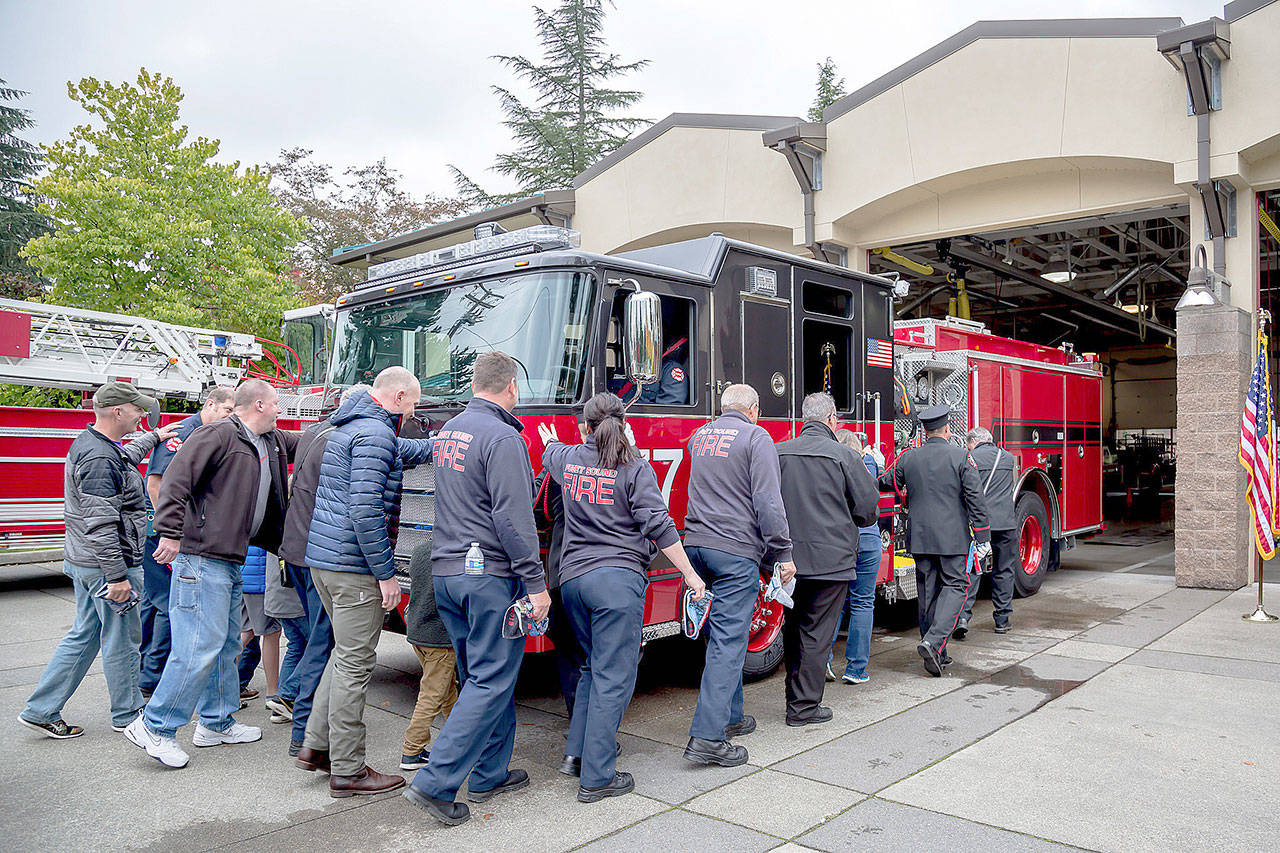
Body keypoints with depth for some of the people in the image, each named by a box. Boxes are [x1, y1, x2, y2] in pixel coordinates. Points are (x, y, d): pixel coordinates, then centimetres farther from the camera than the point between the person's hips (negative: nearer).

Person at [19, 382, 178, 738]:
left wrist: (153, 437, 34)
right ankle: (127, 716, 18)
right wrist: (117, 576, -24)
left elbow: (125, 458, 35)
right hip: (106, 565, -10)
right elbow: (101, 526, -26)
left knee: (84, 635, 17)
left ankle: (40, 710, 22)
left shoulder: (88, 442, 9)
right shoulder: (99, 460, -24)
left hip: (84, 562, 10)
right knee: (121, 639, 4)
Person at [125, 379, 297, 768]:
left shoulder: (273, 443, 17)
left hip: (230, 562, 10)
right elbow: (177, 477, -17)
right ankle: (154, 727, 1)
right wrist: (170, 533, -22)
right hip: (202, 559, -10)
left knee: (225, 645, 15)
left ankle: (216, 723, 26)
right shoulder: (219, 434, -10)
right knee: (200, 646, -10)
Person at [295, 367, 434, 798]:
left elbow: (402, 451, 35)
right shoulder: (374, 434, -16)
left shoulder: (349, 427, 16)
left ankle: (315, 745, 27)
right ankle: (347, 770, 7)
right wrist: (386, 573, -18)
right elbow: (365, 510, -24)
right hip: (353, 567, -10)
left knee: (347, 653, 21)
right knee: (355, 664, -2)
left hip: (322, 558, 10)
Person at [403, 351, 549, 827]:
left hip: (445, 571, 9)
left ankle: (489, 775, 24)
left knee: (482, 676, 17)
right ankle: (435, 783, -2)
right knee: (491, 682, -1)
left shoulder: (448, 431, 13)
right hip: (490, 575, -9)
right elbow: (513, 518, -19)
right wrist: (535, 582, -16)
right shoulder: (502, 438, -14)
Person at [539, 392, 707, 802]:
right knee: (613, 676, -2)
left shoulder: (568, 458, 9)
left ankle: (578, 749, 25)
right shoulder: (634, 469, -6)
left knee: (596, 665, 23)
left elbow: (550, 454, 35)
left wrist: (549, 439, 59)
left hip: (572, 577, 6)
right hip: (619, 578, -6)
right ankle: (596, 778, 1)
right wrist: (690, 575, -5)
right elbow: (659, 528, -11)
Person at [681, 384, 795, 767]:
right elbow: (768, 502, -13)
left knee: (722, 636, 18)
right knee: (728, 640, -6)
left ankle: (729, 716, 27)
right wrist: (782, 554, -8)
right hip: (736, 549, -7)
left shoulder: (699, 436, 15)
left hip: (696, 543, 7)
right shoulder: (757, 438, -6)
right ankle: (708, 736, -9)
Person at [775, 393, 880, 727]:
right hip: (830, 558, -4)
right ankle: (804, 708, 10)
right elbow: (869, 509, -3)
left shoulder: (778, 453, 2)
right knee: (817, 633, 4)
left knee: (793, 629, 17)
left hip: (788, 558, 4)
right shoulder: (843, 456, -9)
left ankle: (796, 695, 28)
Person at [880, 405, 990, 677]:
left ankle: (936, 654, 18)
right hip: (952, 536, -3)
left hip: (919, 537, 4)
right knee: (955, 586, 5)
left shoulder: (907, 458, 2)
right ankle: (934, 642, -13)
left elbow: (889, 483, 19)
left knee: (927, 591, 11)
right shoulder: (961, 457, -7)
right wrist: (982, 539, -4)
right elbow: (975, 500, -8)